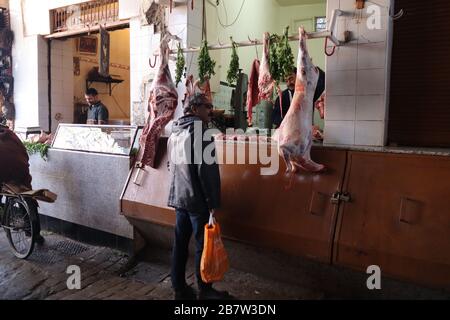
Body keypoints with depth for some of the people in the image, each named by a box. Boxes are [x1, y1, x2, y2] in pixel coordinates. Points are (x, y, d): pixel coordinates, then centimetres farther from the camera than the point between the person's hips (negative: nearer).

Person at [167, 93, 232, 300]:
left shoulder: (175, 132, 12)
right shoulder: (200, 131, -15)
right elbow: (207, 170, -20)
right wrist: (213, 202, -16)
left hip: (178, 197, 8)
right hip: (197, 199, -8)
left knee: (180, 243, 14)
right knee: (203, 245, 4)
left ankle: (179, 288, 26)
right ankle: (205, 291, 18)